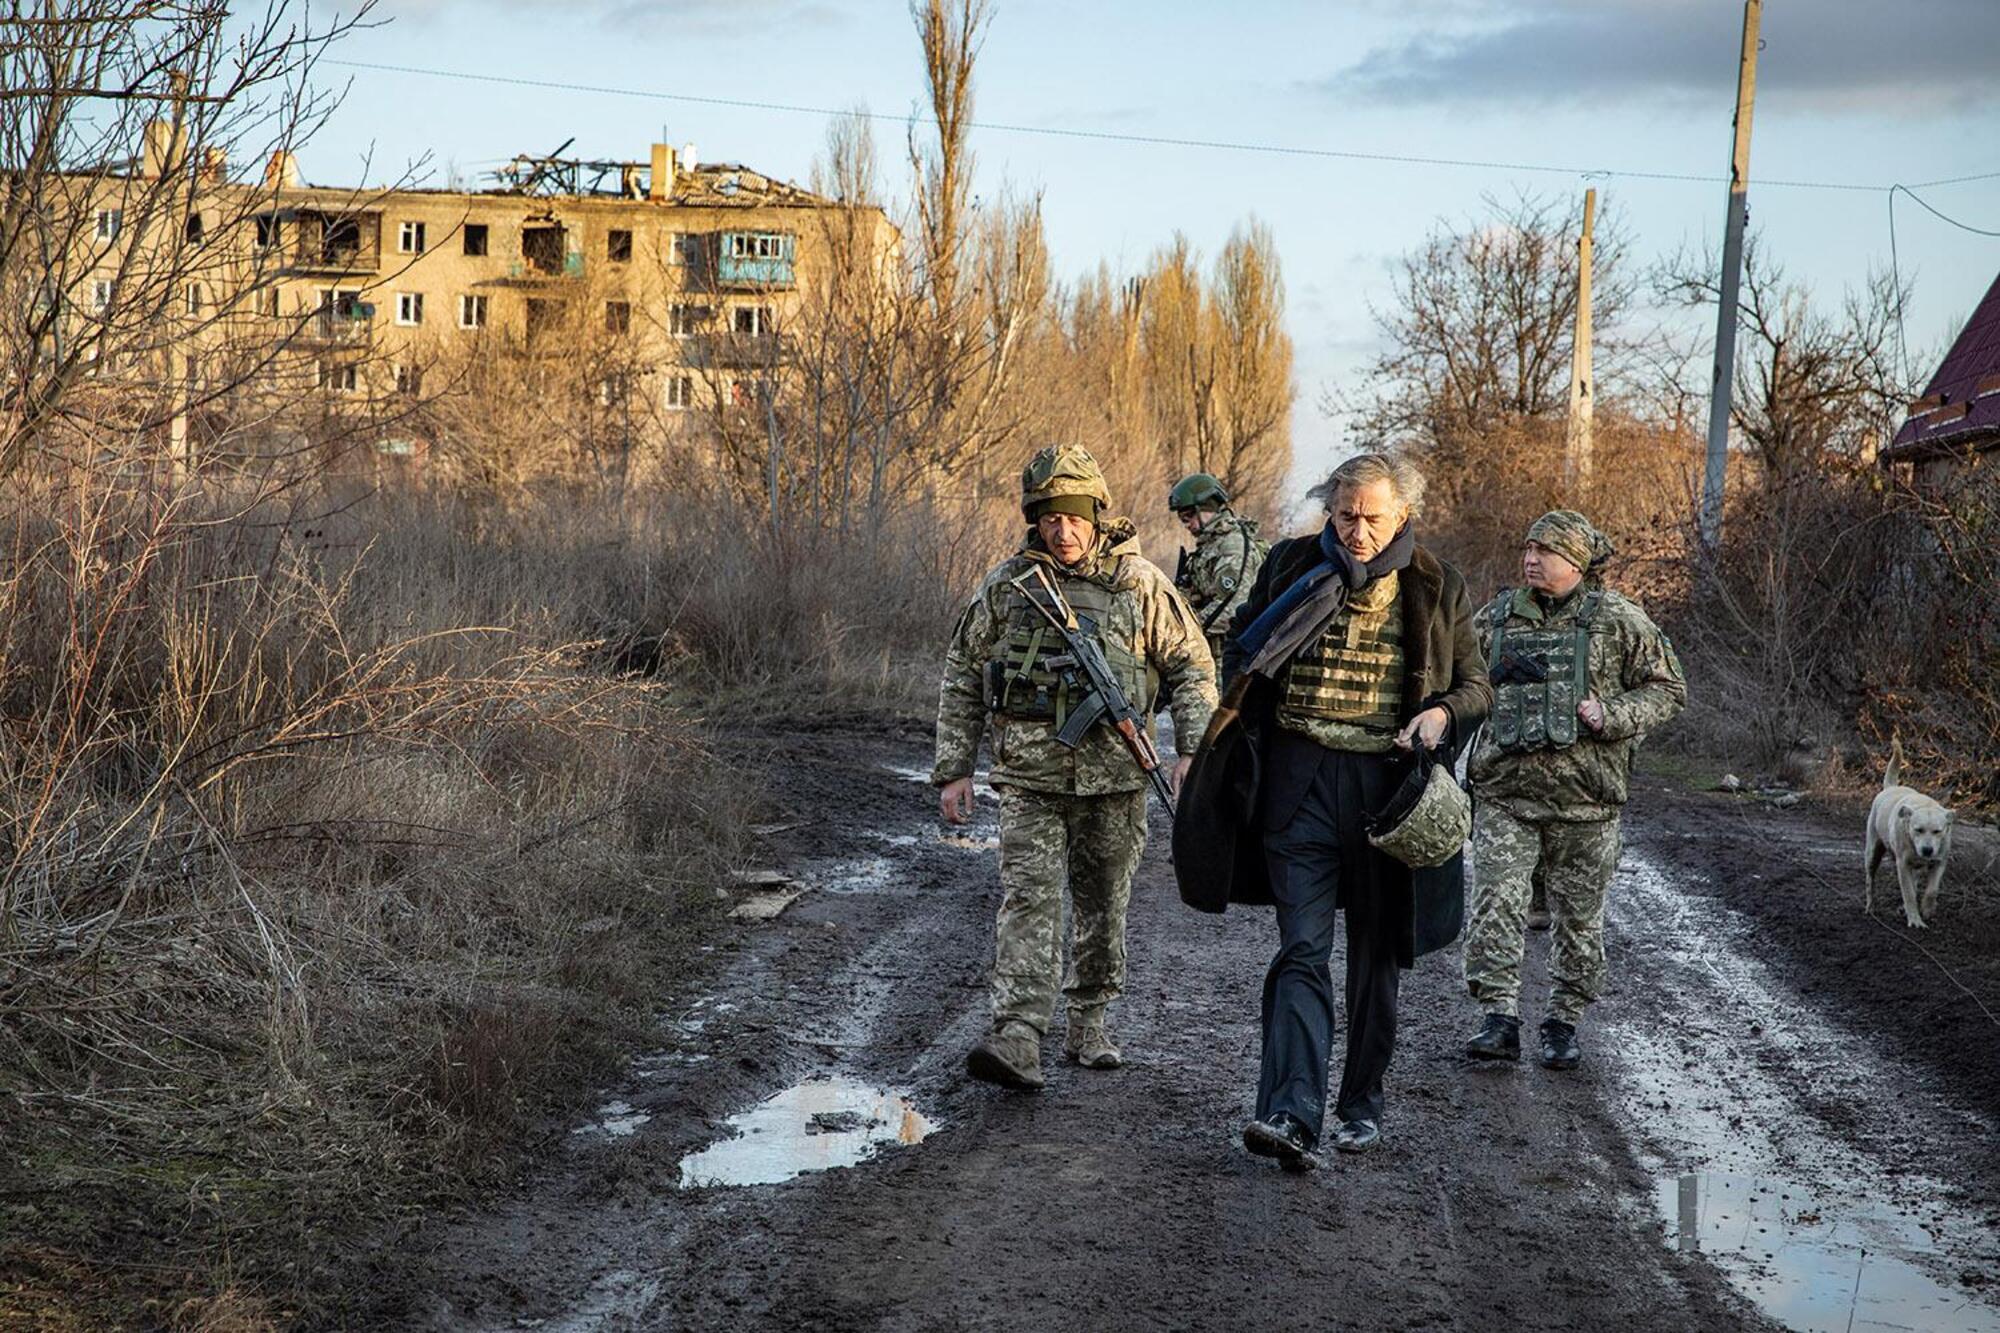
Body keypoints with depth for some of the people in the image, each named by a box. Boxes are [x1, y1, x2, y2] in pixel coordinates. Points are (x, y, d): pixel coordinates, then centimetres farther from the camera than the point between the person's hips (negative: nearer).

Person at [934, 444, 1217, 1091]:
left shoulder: (1139, 583, 0)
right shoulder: (1007, 583, 2)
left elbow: (1192, 667, 6)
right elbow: (962, 674, 8)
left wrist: (1193, 751, -7)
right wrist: (953, 768, 4)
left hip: (1113, 777, 1)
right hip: (1029, 776, -1)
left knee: (1104, 905, 11)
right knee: (1029, 898, -12)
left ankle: (1088, 1023, 26)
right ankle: (1017, 1041, -20)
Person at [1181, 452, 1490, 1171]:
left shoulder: (1436, 588, 3)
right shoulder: (1292, 566, 5)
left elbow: (1476, 685, 10)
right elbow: (1241, 647, 18)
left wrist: (1442, 714, -11)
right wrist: (1242, 696, 0)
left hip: (1388, 783, 1)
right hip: (1300, 779, 0)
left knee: (1376, 954, 11)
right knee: (1302, 949, -9)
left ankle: (1362, 1105, 24)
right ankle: (1292, 1114, -16)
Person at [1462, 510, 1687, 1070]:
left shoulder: (1619, 620, 1)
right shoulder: (1496, 617, 9)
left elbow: (1668, 688, 3)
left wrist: (1609, 716, -13)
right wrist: (1495, 675, -2)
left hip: (1583, 797, -1)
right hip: (1504, 792, 2)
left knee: (1578, 915, 7)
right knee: (1494, 902, -10)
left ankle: (1564, 1024, 20)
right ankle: (1500, 1019, -7)